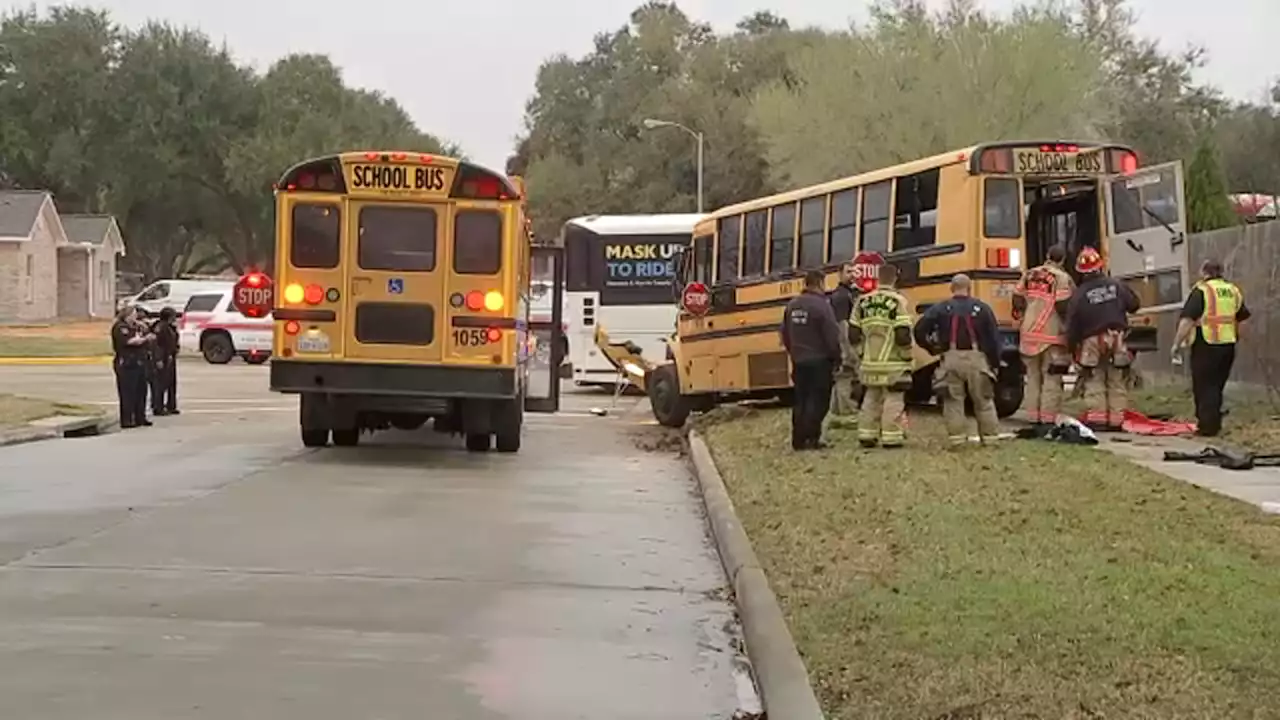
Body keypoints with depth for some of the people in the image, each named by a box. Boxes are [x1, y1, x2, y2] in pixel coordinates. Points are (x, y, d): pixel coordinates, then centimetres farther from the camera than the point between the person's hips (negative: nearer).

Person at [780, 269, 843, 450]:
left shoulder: (792, 305, 6)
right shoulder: (821, 305, -15)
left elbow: (785, 335, 14)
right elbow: (832, 335, -16)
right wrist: (836, 357, -3)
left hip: (798, 361, 7)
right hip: (819, 361, -7)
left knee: (800, 400, 12)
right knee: (817, 401, -1)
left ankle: (798, 439, 13)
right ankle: (811, 438, -6)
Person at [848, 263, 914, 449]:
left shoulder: (863, 301, 3)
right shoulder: (899, 302, -12)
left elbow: (854, 333, 6)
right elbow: (903, 335, -17)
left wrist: (862, 354, 19)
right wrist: (907, 356, -2)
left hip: (870, 363, 5)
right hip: (893, 364, -5)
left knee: (871, 398, 16)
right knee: (893, 399, 2)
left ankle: (866, 435, 17)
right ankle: (891, 438, 1)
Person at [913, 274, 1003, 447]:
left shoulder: (940, 309, 3)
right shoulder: (982, 308, 2)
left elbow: (920, 330, -4)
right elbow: (994, 337, 1)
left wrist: (932, 347, 11)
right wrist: (995, 363, 8)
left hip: (951, 359, 0)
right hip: (976, 358, 0)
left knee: (953, 400, 8)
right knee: (984, 400, 11)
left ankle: (956, 439, 5)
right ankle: (990, 438, 14)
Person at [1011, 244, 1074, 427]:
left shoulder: (1029, 275, 9)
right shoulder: (1062, 278, -8)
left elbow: (1018, 301, 11)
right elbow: (1064, 307, -14)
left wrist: (1023, 321, 23)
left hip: (1029, 334, 5)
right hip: (1052, 336, -5)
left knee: (1033, 377, 13)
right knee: (1051, 378, -1)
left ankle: (1034, 417, 13)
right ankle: (1049, 419, -5)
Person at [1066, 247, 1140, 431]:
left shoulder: (1079, 294, -7)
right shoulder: (1116, 285, -1)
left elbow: (1072, 324, -6)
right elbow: (1133, 305, 9)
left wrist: (1072, 347, 5)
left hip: (1092, 342, -2)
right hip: (1117, 340, 2)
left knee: (1094, 382, 4)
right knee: (1117, 382, 8)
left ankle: (1096, 418, -4)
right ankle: (1116, 419, 7)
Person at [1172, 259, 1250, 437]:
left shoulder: (1201, 290, -9)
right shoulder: (1233, 291, 11)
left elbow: (1187, 320, -17)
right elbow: (1243, 317, 19)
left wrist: (1177, 343, -12)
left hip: (1206, 346, -6)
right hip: (1228, 345, 6)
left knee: (1204, 387, 2)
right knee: (1217, 386, 17)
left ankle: (1207, 426, -1)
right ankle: (1214, 424, 23)